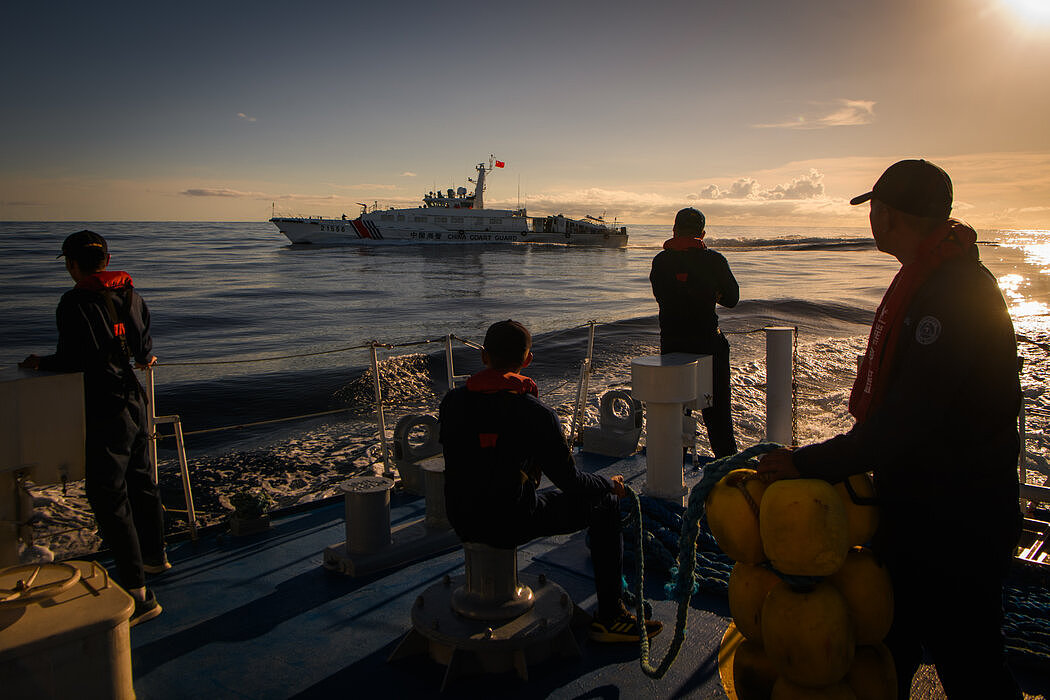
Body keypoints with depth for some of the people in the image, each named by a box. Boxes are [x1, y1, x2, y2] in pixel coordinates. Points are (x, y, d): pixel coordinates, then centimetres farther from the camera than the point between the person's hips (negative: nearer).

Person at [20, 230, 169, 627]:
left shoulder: (75, 302, -16)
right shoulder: (128, 294, 7)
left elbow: (73, 360, -19)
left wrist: (40, 363, 0)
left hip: (105, 410, -8)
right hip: (134, 400, 9)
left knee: (107, 496, -5)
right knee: (140, 479, 23)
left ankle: (137, 591, -4)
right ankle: (154, 554, 41)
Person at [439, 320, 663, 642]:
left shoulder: (452, 401, -3)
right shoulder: (535, 413, -19)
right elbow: (570, 482, -13)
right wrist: (611, 484, 7)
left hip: (461, 519, 6)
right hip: (511, 523, -6)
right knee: (607, 505, 9)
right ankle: (610, 617, 12)